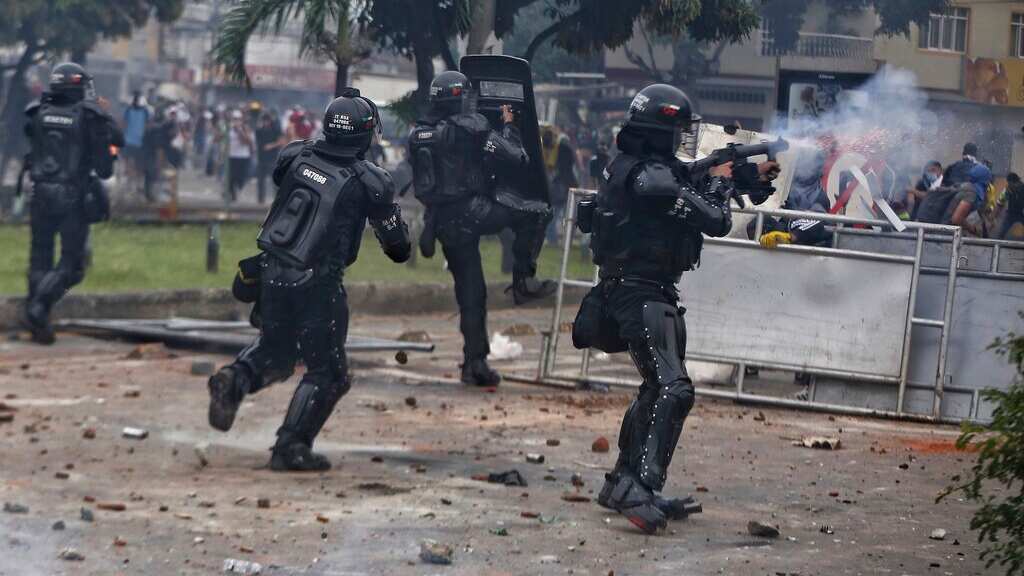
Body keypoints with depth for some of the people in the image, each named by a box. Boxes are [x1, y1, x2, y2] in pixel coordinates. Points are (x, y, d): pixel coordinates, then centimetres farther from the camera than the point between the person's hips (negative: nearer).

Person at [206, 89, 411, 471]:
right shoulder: (370, 182, -12)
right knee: (327, 374, 9)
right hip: (316, 285, -5)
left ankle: (236, 379, -3)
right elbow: (398, 249, -4)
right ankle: (290, 449, 3)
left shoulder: (296, 155, -1)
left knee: (275, 350, 26)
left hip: (270, 274, 5)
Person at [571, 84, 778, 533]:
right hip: (642, 296, -11)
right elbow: (715, 222, -17)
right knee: (672, 390, -20)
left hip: (648, 293, 11)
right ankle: (638, 490, -29)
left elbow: (683, 190, 23)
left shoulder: (630, 168, 11)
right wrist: (721, 180, 2)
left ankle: (623, 483, 25)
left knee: (657, 390, 21)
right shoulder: (652, 178, -20)